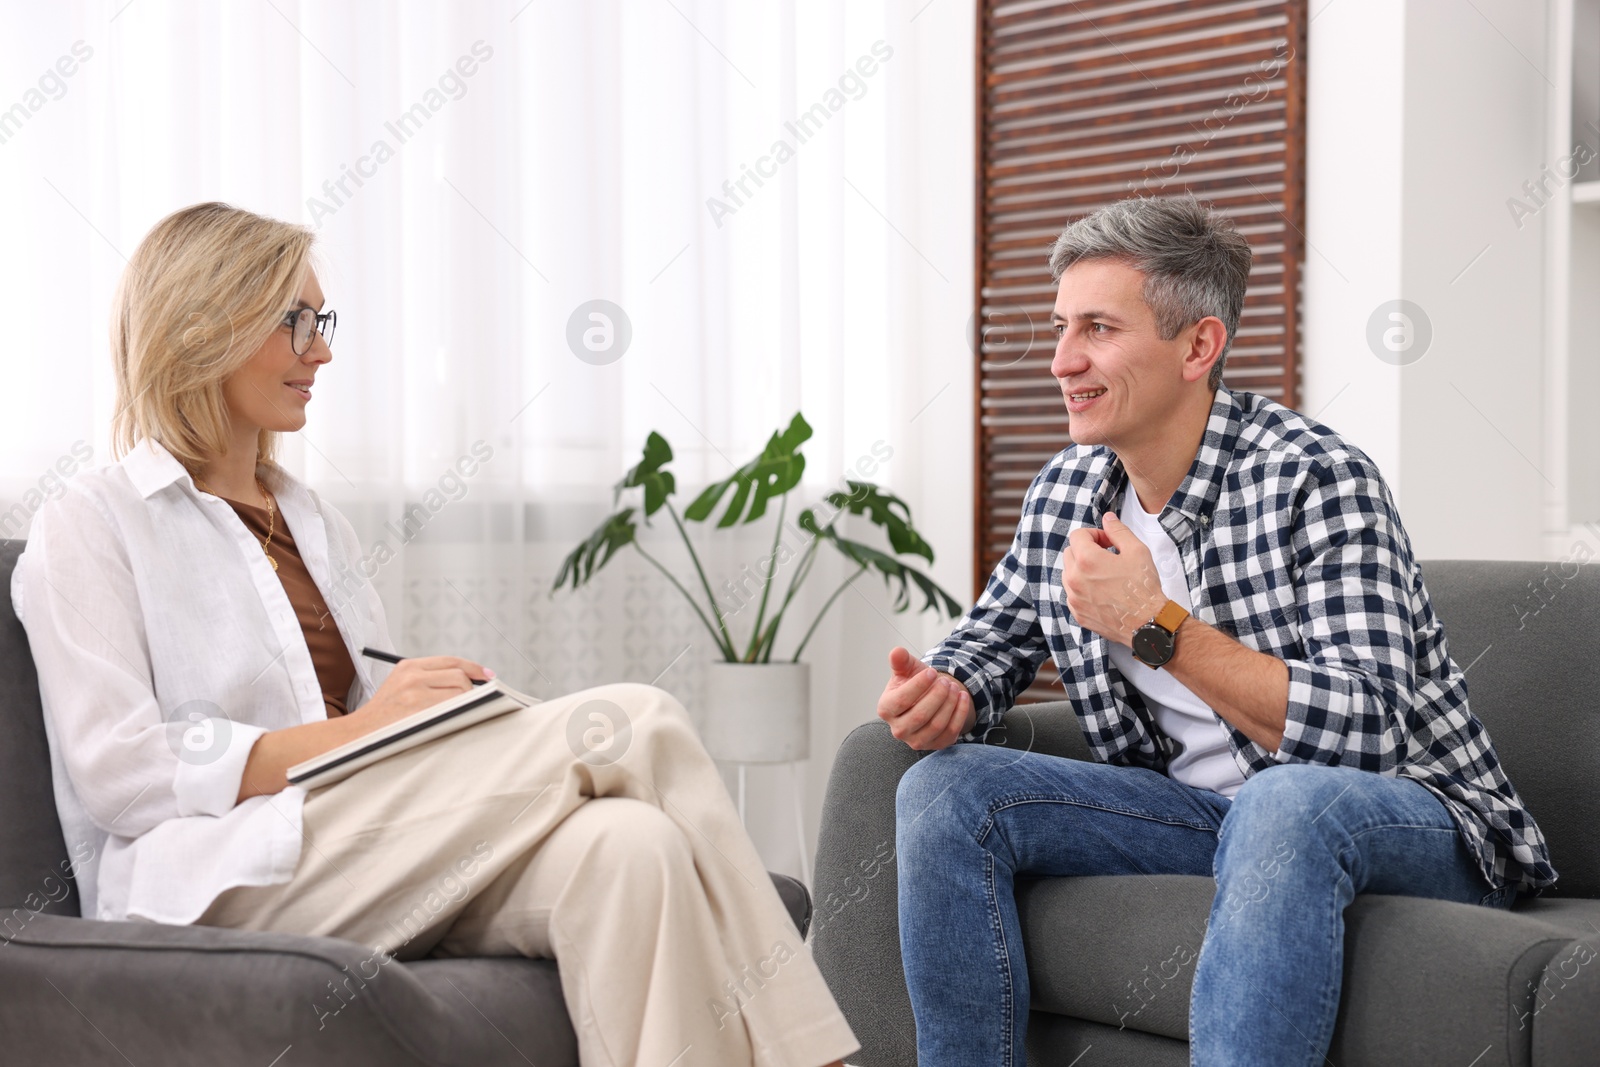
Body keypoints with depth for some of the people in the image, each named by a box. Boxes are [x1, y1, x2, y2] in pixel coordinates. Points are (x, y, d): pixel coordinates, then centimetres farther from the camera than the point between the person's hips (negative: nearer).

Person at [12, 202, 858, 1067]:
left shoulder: (315, 524, 26)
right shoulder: (91, 525, 4)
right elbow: (115, 772, -8)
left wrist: (452, 707, -1)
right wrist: (352, 731, -15)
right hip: (217, 886, -6)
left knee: (627, 847, -30)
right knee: (632, 722, -23)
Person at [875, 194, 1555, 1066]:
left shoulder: (1317, 480, -18)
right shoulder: (1065, 491, 2)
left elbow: (1367, 732, -26)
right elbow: (990, 642, 16)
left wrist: (1154, 625, -27)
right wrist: (945, 696, -9)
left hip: (1408, 823, -6)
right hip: (1198, 808, 6)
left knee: (1283, 804, -40)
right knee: (946, 788, -9)